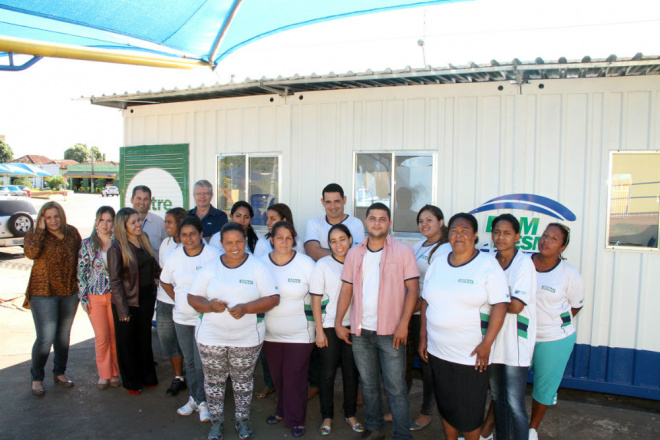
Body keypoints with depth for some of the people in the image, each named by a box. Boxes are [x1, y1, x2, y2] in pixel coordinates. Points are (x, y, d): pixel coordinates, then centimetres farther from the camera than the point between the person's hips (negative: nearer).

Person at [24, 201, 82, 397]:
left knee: (64, 334, 15)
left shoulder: (72, 232, 4)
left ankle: (60, 372, 32)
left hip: (70, 292, 4)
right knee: (46, 338, -4)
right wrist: (40, 230, -20)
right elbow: (31, 253, -26)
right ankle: (37, 378, 18)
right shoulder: (34, 234, -5)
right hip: (44, 293, -4)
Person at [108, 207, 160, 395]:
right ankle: (131, 382, 28)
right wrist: (122, 309, -15)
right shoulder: (116, 248, -15)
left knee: (145, 339, 18)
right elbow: (115, 280, -15)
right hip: (128, 301, -5)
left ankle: (148, 377, 34)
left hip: (146, 298, 6)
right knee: (127, 343, 11)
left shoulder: (144, 239, 3)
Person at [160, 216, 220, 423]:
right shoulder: (174, 257, 2)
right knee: (189, 361, 16)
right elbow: (165, 282, 18)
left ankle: (203, 401, 18)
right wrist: (178, 300, 10)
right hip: (182, 318, 5)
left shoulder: (214, 255, -12)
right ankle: (194, 397, 33)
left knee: (202, 362, -1)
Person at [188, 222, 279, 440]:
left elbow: (273, 298, -10)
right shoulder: (210, 267, 0)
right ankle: (216, 420, 34)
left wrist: (245, 308, -23)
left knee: (243, 380, 13)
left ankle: (242, 419, 34)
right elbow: (193, 297, 2)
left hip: (247, 337, -1)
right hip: (211, 336, 2)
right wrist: (209, 305, -19)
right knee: (214, 380, 13)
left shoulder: (258, 267, -6)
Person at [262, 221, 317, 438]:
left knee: (294, 377, 3)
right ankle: (283, 411, 38)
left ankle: (296, 419, 22)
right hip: (271, 332, 3)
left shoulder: (306, 263, -9)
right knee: (277, 376, 16)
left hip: (299, 334, -3)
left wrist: (317, 326, -7)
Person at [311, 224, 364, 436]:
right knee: (328, 373, 6)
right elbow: (316, 300, -4)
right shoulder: (322, 265, -4)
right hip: (329, 326, -2)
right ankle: (327, 416, 22)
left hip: (352, 325, 2)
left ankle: (350, 413, 26)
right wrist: (319, 331, -7)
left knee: (351, 372, 9)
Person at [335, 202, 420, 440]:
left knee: (396, 387, 1)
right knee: (368, 385, 16)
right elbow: (346, 290, 9)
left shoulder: (403, 250, -4)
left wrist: (403, 324, -14)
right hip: (360, 331, 4)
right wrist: (338, 322, 2)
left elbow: (413, 289, -7)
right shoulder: (354, 253, 7)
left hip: (391, 331, -4)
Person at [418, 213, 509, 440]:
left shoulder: (488, 265, -8)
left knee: (470, 412, 6)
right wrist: (423, 337, 8)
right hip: (438, 351, 5)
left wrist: (486, 344, -16)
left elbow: (500, 305, -12)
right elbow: (426, 302, 11)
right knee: (445, 405, 17)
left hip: (471, 355, -4)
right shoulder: (437, 264, 7)